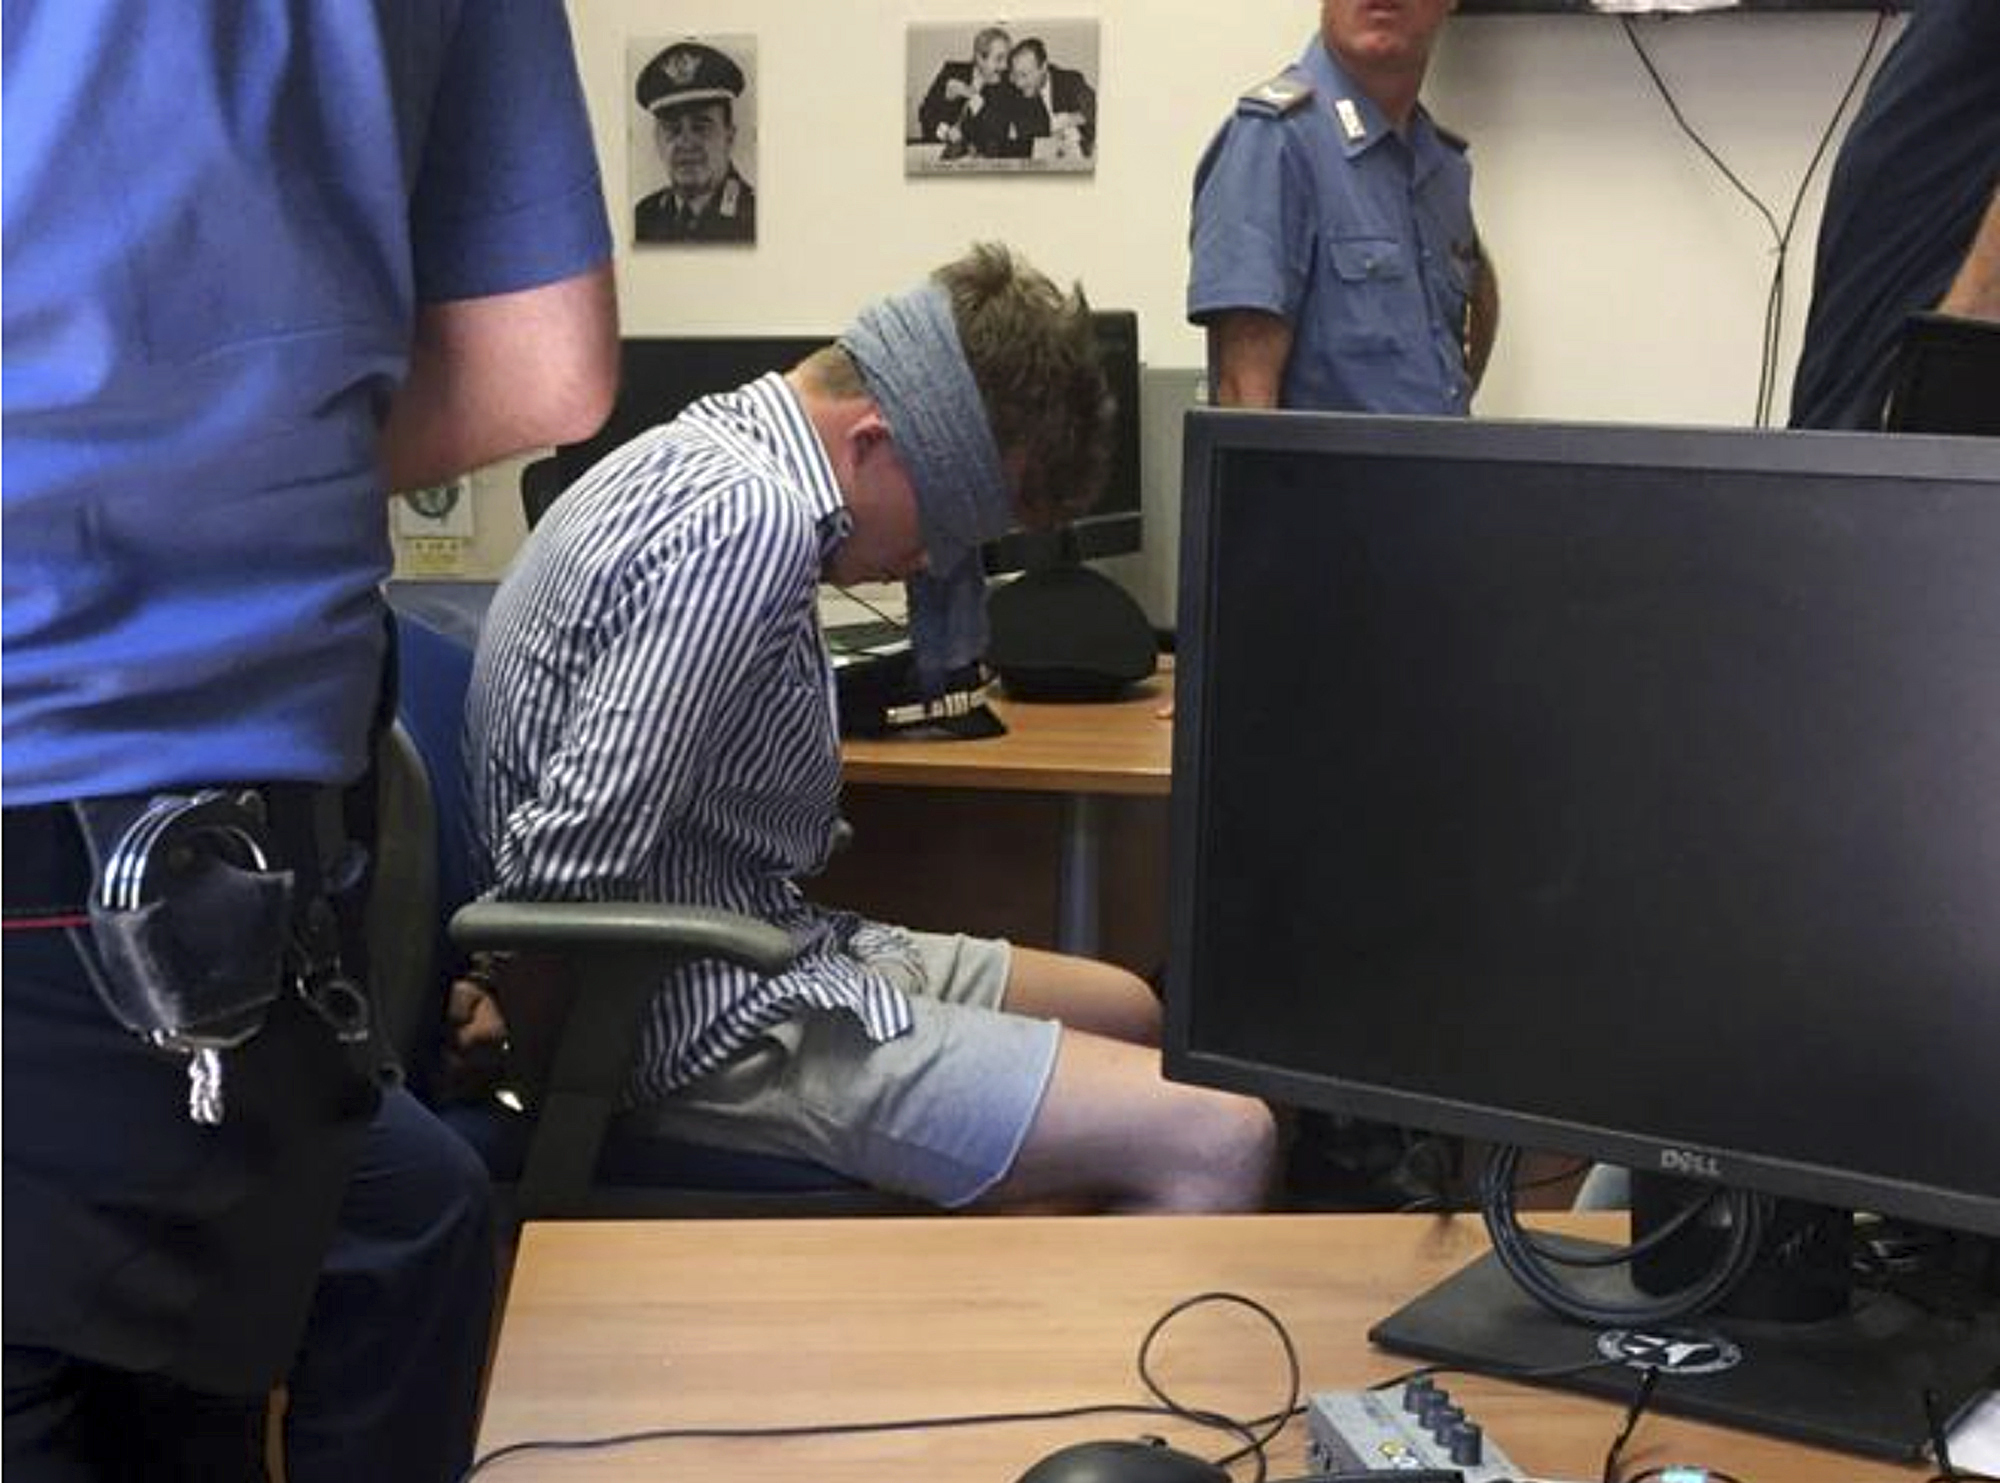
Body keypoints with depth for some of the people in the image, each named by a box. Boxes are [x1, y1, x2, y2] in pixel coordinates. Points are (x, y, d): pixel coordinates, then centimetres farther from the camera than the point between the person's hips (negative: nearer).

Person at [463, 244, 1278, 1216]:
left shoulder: (703, 450, 9)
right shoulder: (755, 524, -24)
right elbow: (573, 852, -27)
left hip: (766, 943, 11)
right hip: (720, 1026, -11)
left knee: (1127, 1010, 22)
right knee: (1218, 1144, -16)